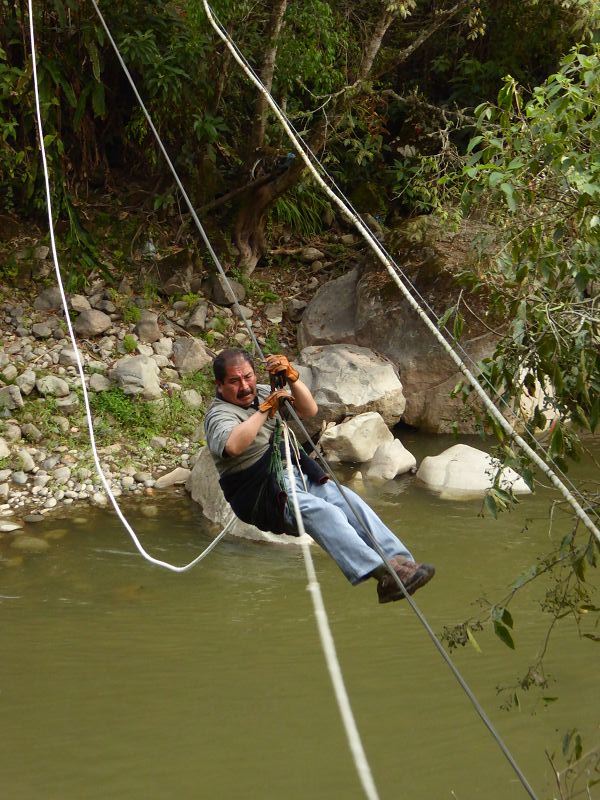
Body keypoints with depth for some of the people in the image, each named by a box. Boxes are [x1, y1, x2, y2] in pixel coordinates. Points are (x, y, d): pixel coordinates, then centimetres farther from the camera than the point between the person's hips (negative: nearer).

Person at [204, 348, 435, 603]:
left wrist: (291, 377, -7)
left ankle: (399, 560, -30)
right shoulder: (219, 414, -7)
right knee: (321, 511, -31)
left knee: (347, 499, -20)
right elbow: (234, 446, -30)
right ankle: (382, 572, -44)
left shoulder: (262, 392, 16)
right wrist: (265, 409, -25)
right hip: (264, 497, -7)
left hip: (296, 475, 7)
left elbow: (309, 410, 9)